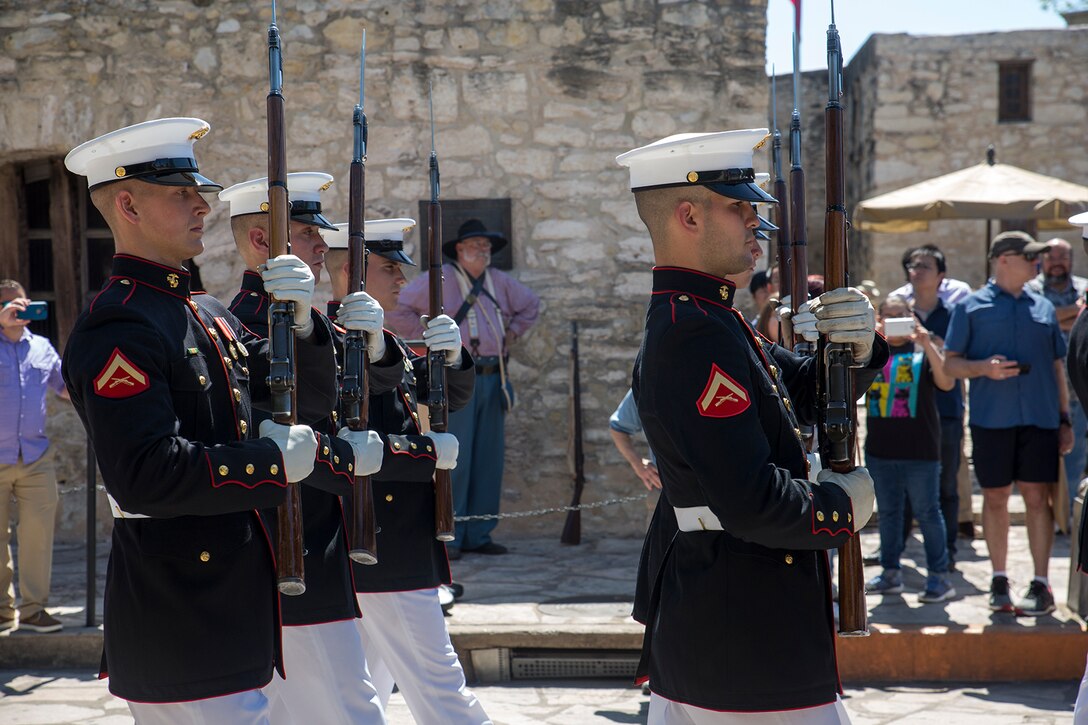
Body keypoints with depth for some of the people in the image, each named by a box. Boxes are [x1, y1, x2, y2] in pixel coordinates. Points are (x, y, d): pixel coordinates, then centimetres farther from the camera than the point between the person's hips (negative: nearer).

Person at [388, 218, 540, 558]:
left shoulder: (500, 282, 15)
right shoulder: (439, 279, -3)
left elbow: (531, 304, 32)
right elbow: (397, 308, -5)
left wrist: (511, 333, 18)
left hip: (492, 379, 6)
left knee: (489, 459, 6)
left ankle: (478, 535, 13)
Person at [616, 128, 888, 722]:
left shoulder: (700, 317, 12)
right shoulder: (695, 337, -21)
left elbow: (805, 389, 17)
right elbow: (751, 501, -26)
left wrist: (857, 345, -3)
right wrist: (843, 505, -9)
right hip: (747, 624, -10)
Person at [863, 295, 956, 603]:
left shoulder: (923, 351, 1)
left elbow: (947, 383, -14)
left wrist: (927, 344, -23)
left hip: (920, 450, -4)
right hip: (880, 450, 4)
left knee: (927, 512, 0)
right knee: (888, 513, 13)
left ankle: (939, 577, 5)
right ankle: (891, 572, 23)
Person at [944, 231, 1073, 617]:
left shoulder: (1043, 307, 14)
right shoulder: (971, 307, 4)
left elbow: (1057, 366, 17)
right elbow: (950, 363, 3)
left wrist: (1065, 419, 12)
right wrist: (984, 368, -16)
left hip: (1039, 418, 2)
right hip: (991, 418, -2)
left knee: (1037, 497, -1)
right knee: (995, 498, 5)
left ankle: (1041, 585, 5)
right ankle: (999, 580, 17)